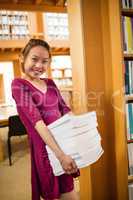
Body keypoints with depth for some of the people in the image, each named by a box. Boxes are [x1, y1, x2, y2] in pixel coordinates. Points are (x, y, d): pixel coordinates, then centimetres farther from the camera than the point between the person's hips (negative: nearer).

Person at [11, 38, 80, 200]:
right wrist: (60, 154, -27)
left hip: (64, 141, 6)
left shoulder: (50, 83, 9)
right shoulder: (19, 84, -11)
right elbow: (36, 120, -21)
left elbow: (65, 109, 12)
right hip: (44, 147, -6)